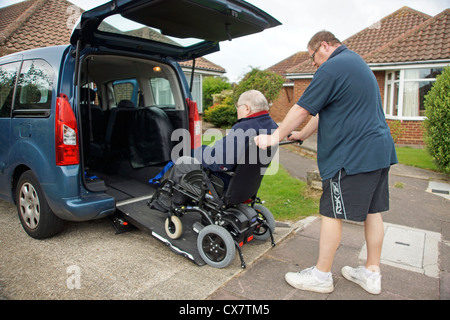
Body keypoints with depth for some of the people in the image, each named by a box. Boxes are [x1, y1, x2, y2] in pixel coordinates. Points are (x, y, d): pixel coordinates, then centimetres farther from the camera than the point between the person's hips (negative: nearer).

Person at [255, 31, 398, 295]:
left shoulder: (332, 68, -11)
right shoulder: (357, 62, 21)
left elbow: (302, 110, -13)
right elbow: (324, 112, 23)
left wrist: (275, 138, -2)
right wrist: (301, 135, 26)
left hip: (353, 154, -10)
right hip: (380, 149, 10)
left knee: (332, 213, 0)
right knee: (373, 211, 13)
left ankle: (321, 276, 13)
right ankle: (372, 273, 26)